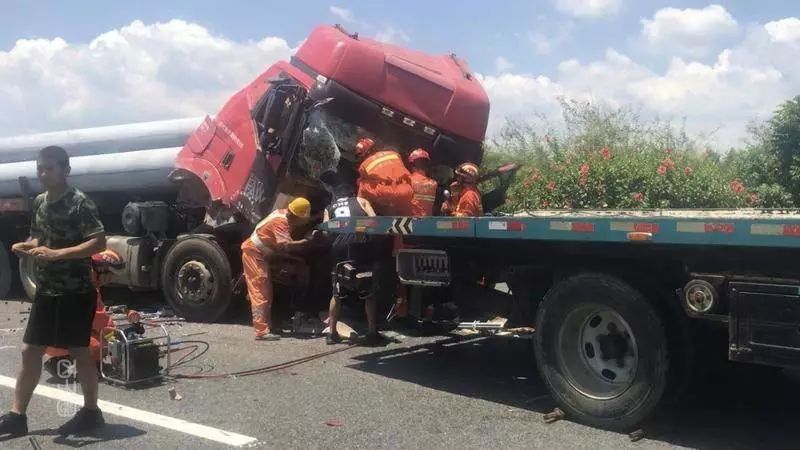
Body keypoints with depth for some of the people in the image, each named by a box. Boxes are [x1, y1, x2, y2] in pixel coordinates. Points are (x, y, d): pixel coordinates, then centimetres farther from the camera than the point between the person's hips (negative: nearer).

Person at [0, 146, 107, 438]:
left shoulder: (79, 203, -15)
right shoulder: (39, 202, 9)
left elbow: (99, 242, -21)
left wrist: (58, 254, -27)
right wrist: (27, 247, 1)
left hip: (76, 292, -7)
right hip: (46, 290, 7)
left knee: (78, 351, 3)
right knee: (30, 350, 9)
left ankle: (91, 412, 18)